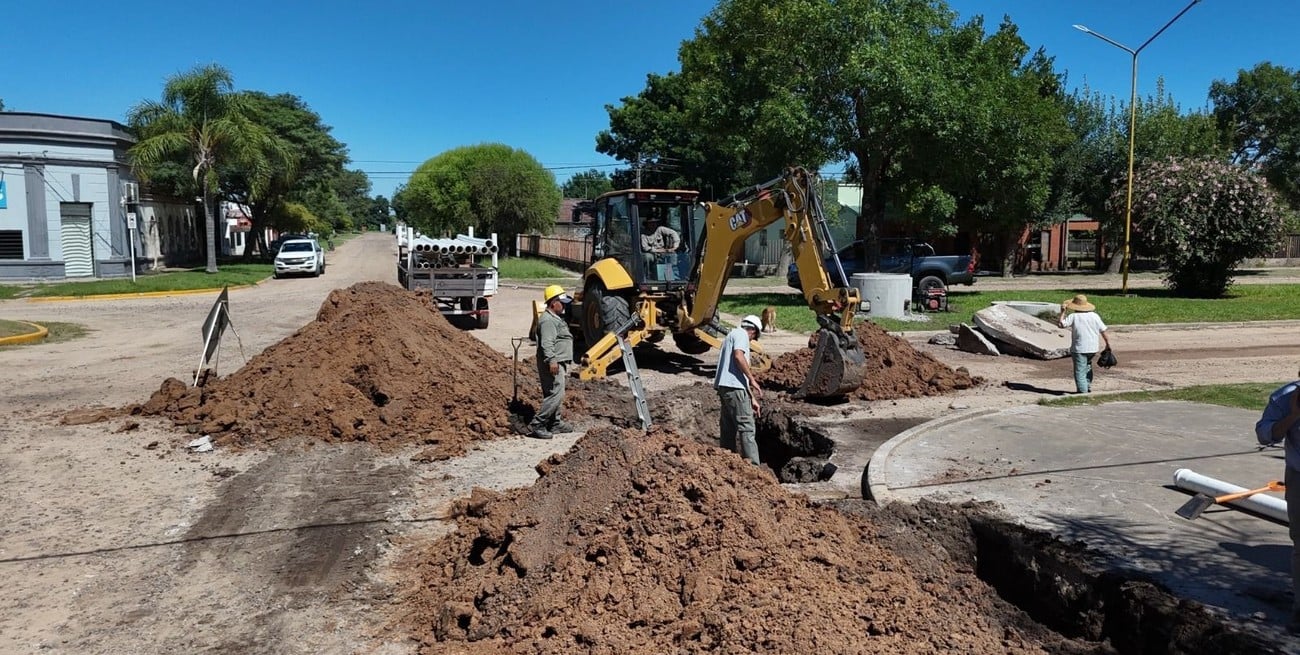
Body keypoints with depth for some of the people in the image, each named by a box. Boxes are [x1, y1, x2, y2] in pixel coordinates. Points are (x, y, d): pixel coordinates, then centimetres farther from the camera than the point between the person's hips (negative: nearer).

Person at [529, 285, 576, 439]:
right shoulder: (547, 320, -14)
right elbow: (547, 343, -24)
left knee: (555, 394, 16)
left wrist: (564, 364, 31)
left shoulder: (556, 318, 20)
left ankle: (554, 423, 24)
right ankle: (536, 425, -12)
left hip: (559, 363, 11)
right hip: (552, 364, -11)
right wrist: (552, 361, -31)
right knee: (556, 394, -14)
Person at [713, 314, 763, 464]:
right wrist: (752, 379, -14)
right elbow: (738, 356, -20)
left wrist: (752, 398, 25)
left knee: (728, 427, 12)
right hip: (734, 386, -10)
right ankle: (753, 465, -10)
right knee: (746, 427, -9)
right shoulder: (741, 334, 0)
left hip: (723, 385, 10)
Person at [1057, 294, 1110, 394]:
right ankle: (1088, 386, 28)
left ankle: (1083, 391, -4)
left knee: (1080, 371, -1)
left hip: (1079, 349, -5)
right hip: (1093, 348, 6)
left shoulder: (1074, 316, -10)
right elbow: (1103, 331, 7)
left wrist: (1063, 312, -5)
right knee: (1087, 366, 28)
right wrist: (1108, 343, 15)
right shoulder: (1094, 316, 4)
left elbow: (1060, 323, -15)